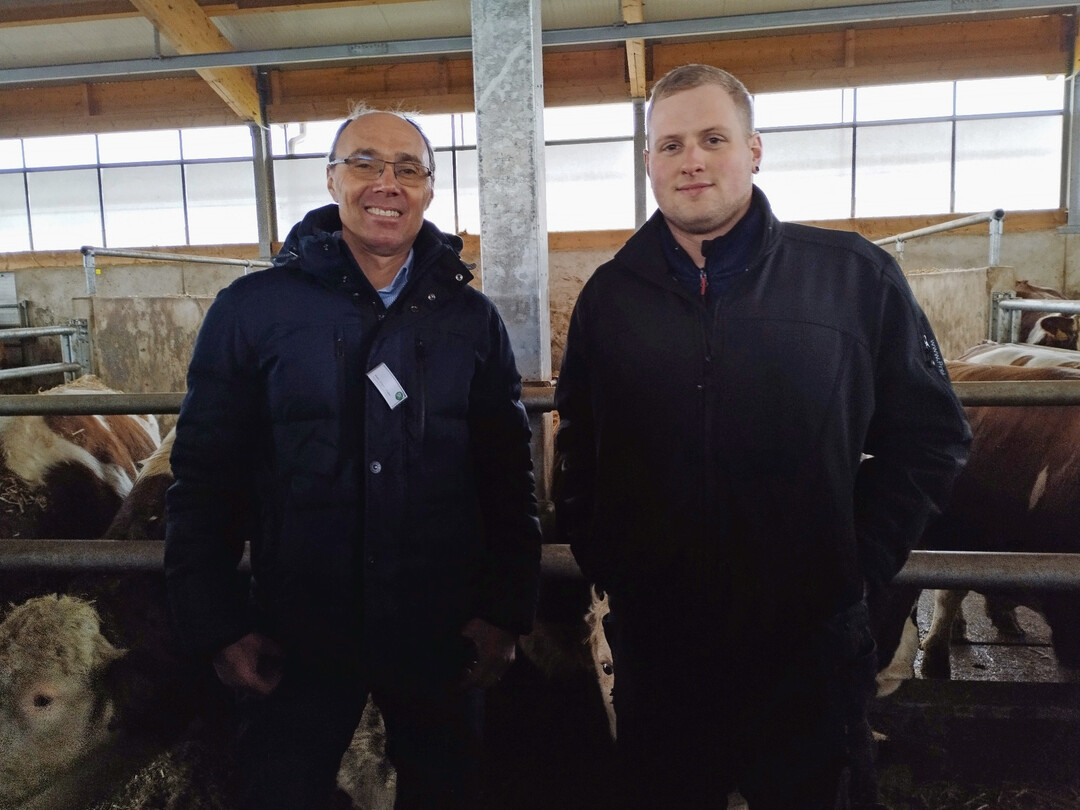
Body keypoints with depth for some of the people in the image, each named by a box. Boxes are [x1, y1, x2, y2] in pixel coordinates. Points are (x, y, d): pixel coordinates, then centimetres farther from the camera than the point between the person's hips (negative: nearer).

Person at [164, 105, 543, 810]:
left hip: (443, 637, 2)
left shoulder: (472, 319, 1)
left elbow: (509, 478, 2)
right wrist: (219, 626, -4)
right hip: (297, 638, -1)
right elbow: (205, 479, -3)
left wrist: (507, 611, -1)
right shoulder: (252, 310, -5)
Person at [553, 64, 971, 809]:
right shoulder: (611, 295, 3)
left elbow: (930, 433, 0)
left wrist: (861, 564, -5)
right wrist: (596, 557, 2)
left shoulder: (857, 277, -4)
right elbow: (578, 447, 9)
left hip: (810, 644, -1)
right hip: (655, 644, 2)